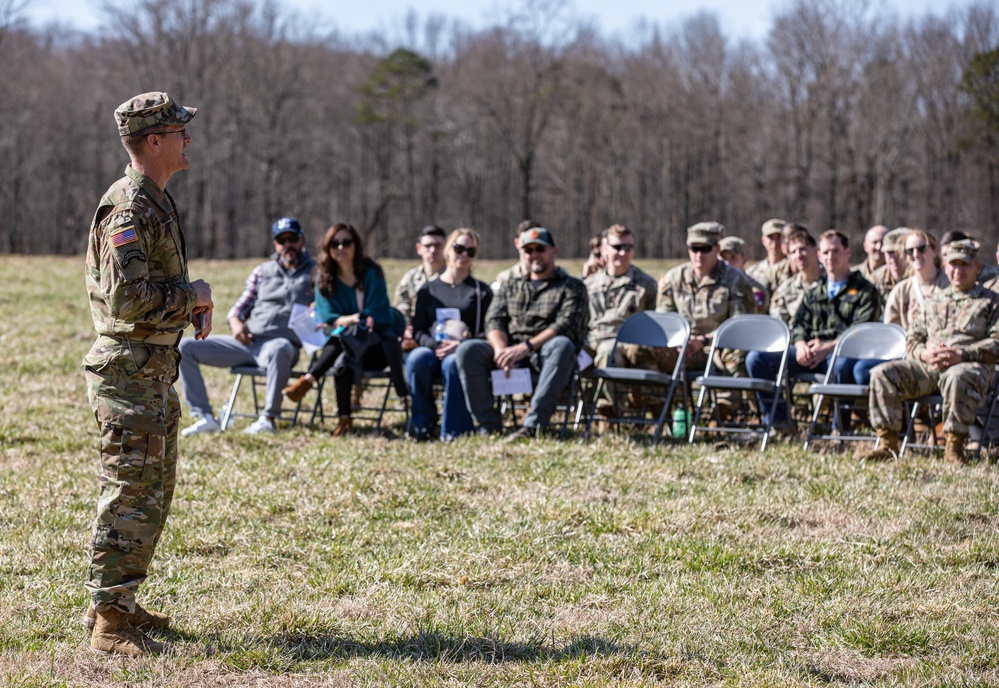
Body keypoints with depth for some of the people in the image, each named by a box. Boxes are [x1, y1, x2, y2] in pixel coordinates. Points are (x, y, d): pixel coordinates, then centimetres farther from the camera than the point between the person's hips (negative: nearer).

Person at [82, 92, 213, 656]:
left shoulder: (159, 202, 14)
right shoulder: (129, 208, -18)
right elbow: (126, 296, -26)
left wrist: (195, 303, 7)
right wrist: (190, 295, -13)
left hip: (155, 371, 10)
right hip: (129, 370, -10)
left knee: (154, 490, 16)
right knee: (131, 493, -8)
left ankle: (114, 602, 25)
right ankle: (111, 623, -4)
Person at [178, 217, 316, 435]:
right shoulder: (262, 271, 22)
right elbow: (239, 308, 21)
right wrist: (236, 324, -2)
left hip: (280, 342, -5)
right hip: (246, 342, 5)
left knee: (279, 350, -44)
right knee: (186, 347, -8)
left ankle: (268, 419, -33)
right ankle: (204, 417, -17)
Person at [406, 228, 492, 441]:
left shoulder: (482, 291, 15)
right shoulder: (428, 290, 20)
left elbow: (487, 332, 4)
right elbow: (418, 330, 11)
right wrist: (436, 344, -11)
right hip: (432, 350, 2)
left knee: (453, 363, -38)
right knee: (416, 358, -34)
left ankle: (454, 430, -35)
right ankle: (423, 422, -21)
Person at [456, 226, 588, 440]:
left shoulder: (571, 287, 9)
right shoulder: (509, 286, 23)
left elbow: (566, 325, -8)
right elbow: (493, 321, 9)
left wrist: (526, 347, -21)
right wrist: (501, 350, -15)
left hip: (545, 358, -3)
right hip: (510, 351, 3)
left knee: (563, 345, -38)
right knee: (468, 349, -23)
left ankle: (533, 425, -41)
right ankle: (488, 424, -22)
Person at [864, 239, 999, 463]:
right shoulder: (934, 300, 27)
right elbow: (912, 339, 21)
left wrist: (962, 354, -15)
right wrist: (924, 354, -4)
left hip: (970, 365, -5)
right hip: (928, 365, 5)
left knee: (957, 377, -42)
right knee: (882, 374, -18)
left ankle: (954, 447, -33)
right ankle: (888, 443, -19)